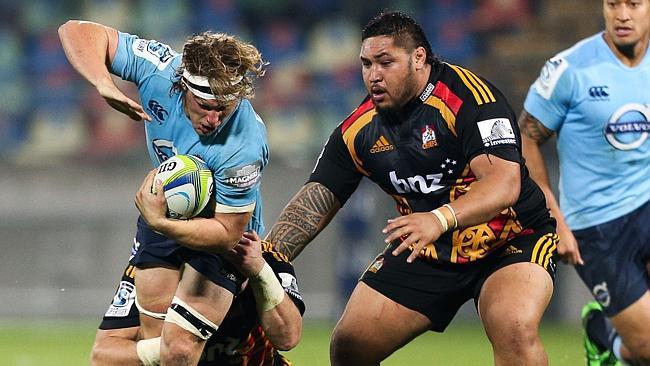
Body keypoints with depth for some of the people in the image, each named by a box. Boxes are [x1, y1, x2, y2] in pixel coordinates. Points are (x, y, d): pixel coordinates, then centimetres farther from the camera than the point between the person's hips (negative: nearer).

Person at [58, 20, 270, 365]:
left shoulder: (244, 148, -38)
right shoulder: (161, 69, -28)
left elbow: (227, 234, -27)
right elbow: (77, 31, -19)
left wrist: (159, 223, -37)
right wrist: (104, 86, -35)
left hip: (223, 231, -5)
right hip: (164, 209, 5)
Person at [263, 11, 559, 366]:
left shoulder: (469, 96, -22)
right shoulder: (359, 129, -2)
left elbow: (505, 182, -32)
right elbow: (315, 201, 1)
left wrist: (440, 219, -47)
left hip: (512, 240, -6)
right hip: (427, 251, 6)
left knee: (514, 330, -34)